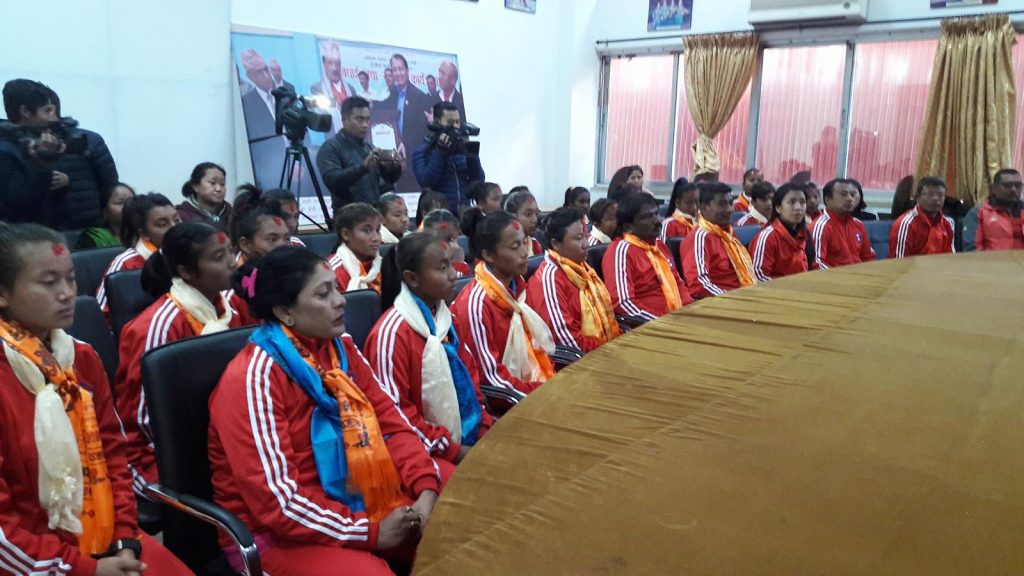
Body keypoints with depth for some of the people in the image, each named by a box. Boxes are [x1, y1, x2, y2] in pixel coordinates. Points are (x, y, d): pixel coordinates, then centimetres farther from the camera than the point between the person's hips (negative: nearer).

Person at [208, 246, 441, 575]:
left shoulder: (340, 348, 3)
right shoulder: (253, 378, -19)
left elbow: (391, 423, 3)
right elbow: (275, 500, -22)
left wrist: (426, 489, -13)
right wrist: (368, 531, -21)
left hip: (356, 500, 7)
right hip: (278, 533, -7)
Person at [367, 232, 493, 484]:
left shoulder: (445, 318, 7)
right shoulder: (391, 332, -17)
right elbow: (392, 411, -17)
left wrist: (486, 425, 4)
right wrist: (451, 450, -16)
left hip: (466, 436, 8)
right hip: (423, 449, -8)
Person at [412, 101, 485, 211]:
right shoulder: (422, 151, 2)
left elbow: (479, 181, 4)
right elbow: (425, 182, -13)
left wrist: (472, 155, -10)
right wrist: (440, 152, -15)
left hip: (464, 211, 4)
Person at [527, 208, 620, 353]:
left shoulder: (581, 267, 14)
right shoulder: (549, 278, -14)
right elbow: (565, 339, -19)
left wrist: (619, 340, 2)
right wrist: (607, 347, -15)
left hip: (607, 345, 8)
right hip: (579, 358, -8)